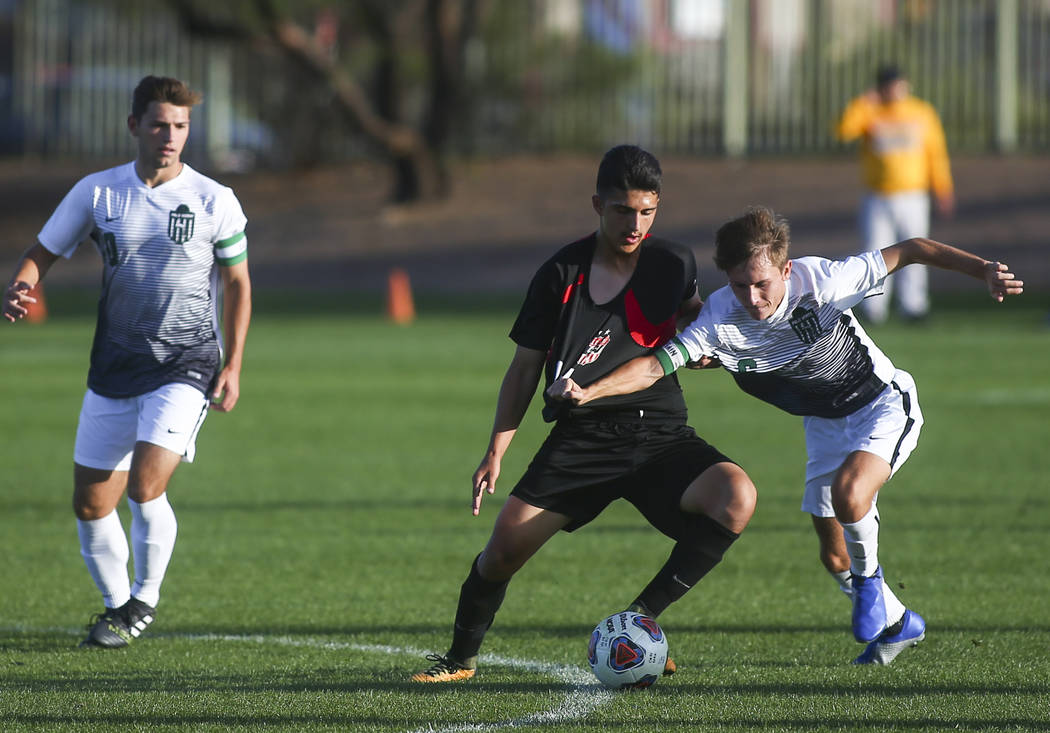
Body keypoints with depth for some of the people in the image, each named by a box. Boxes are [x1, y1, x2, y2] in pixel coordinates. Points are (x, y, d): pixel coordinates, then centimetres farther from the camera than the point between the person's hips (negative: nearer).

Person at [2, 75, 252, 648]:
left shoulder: (215, 202, -3)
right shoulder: (97, 192, 0)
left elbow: (237, 283, 8)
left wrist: (232, 367, 1)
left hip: (186, 366, -3)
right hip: (114, 367, 3)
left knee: (145, 487, -20)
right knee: (91, 504, 4)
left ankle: (145, 600, 2)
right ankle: (116, 602, 27)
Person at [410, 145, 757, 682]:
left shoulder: (672, 264, 2)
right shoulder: (562, 274, 0)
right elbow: (525, 366, 8)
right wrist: (496, 451, 2)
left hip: (660, 437, 1)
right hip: (581, 437, -1)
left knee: (736, 497, -28)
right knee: (505, 546, -15)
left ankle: (644, 614, -12)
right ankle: (461, 658, 13)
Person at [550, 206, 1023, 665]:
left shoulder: (821, 282, -31)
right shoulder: (719, 320, -24)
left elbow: (907, 252, -22)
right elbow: (656, 365, -27)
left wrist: (981, 270, -26)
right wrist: (588, 391, -42)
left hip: (882, 403, -5)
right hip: (824, 422, 5)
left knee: (849, 495, -32)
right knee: (834, 556, 7)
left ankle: (869, 575, 1)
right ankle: (896, 623, 37)